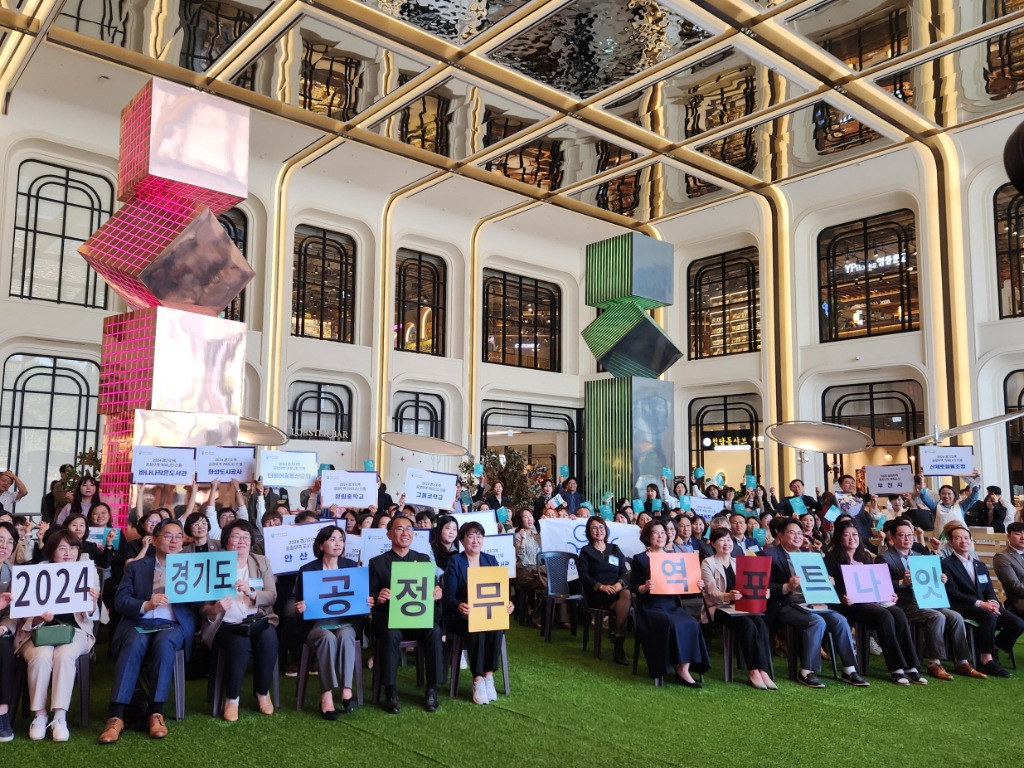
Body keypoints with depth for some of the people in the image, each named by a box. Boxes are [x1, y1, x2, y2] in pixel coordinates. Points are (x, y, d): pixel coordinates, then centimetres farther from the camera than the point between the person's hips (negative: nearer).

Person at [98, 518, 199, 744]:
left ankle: (156, 713, -30)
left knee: (164, 643, -35)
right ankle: (116, 716, -35)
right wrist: (146, 605, -15)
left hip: (174, 625, 0)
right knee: (134, 643, -34)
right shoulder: (136, 567, 17)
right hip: (139, 623, 1)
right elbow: (120, 601, 4)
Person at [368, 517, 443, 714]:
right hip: (388, 617, -2)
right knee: (391, 634, -35)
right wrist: (378, 598, -21)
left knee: (434, 631, -29)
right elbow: (371, 599, 3)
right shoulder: (377, 563, 7)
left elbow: (430, 591, 11)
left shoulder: (424, 559, 14)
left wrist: (436, 593, -13)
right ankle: (390, 692, -20)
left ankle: (432, 690, -17)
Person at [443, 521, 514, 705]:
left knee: (496, 626, -31)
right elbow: (448, 596, -9)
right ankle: (478, 680, -26)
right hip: (461, 616, -3)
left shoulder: (491, 560, 12)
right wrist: (459, 606, -32)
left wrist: (507, 604, -15)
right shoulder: (454, 562, -1)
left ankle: (488, 676, -22)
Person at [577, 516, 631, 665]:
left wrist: (620, 583, -14)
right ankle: (619, 643, -26)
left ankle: (617, 638, -28)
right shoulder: (586, 551, 8)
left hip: (616, 590, 3)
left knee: (626, 594, -34)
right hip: (596, 594, -3)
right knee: (624, 603, -32)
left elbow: (624, 571, 10)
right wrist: (601, 586, -19)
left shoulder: (615, 549, 19)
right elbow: (583, 575, -4)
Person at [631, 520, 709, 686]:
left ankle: (684, 670, -23)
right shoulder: (640, 559, 2)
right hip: (650, 608, -4)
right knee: (672, 624, -32)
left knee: (691, 624, -25)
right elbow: (633, 588, -5)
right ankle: (680, 670, -17)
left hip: (671, 605, 5)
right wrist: (645, 587, -25)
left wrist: (696, 586, -4)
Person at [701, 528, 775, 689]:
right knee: (748, 625, -31)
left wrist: (761, 592, -14)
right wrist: (728, 596, -33)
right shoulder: (708, 563, 1)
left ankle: (763, 670, -27)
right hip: (718, 608, -5)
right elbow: (712, 592, -11)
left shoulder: (738, 562, 19)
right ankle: (753, 670, -21)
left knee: (761, 624, -27)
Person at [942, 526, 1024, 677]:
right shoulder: (946, 565, -1)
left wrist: (992, 603, -9)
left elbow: (989, 591, 15)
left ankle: (991, 651, 1)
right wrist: (980, 603, -20)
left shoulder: (981, 565, 23)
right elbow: (953, 594, -10)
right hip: (962, 608, -7)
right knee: (989, 617, -35)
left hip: (984, 606, 7)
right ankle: (986, 660, -25)